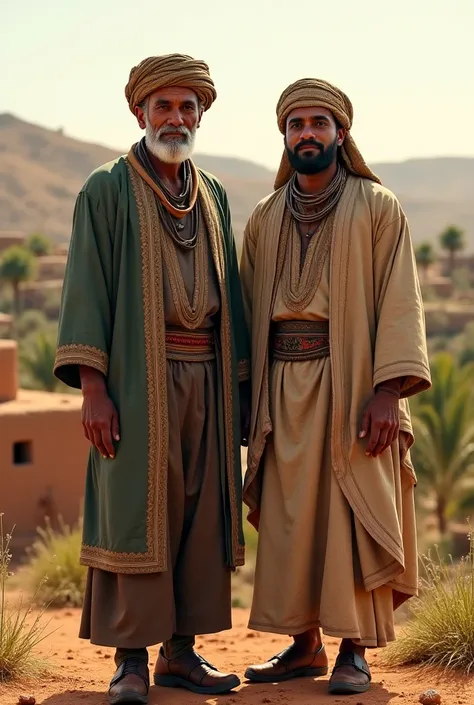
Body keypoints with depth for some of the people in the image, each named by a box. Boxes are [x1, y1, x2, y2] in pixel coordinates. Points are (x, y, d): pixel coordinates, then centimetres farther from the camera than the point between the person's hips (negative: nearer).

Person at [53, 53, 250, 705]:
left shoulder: (213, 196, 16)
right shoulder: (106, 191, 1)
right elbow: (86, 289, -6)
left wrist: (240, 383, 12)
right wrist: (91, 386, -15)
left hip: (206, 378, 5)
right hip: (138, 380, -5)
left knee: (201, 515, 5)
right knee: (135, 513, -5)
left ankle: (180, 651, 13)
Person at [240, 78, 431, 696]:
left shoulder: (378, 208, 1)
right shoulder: (264, 219, 13)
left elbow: (399, 302, -6)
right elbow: (248, 308, 13)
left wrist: (389, 391, -16)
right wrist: (245, 399, 6)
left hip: (350, 384, -4)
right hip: (284, 387, 4)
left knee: (352, 519, -2)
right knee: (291, 519, 5)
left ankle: (355, 652, 5)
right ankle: (305, 646, 15)